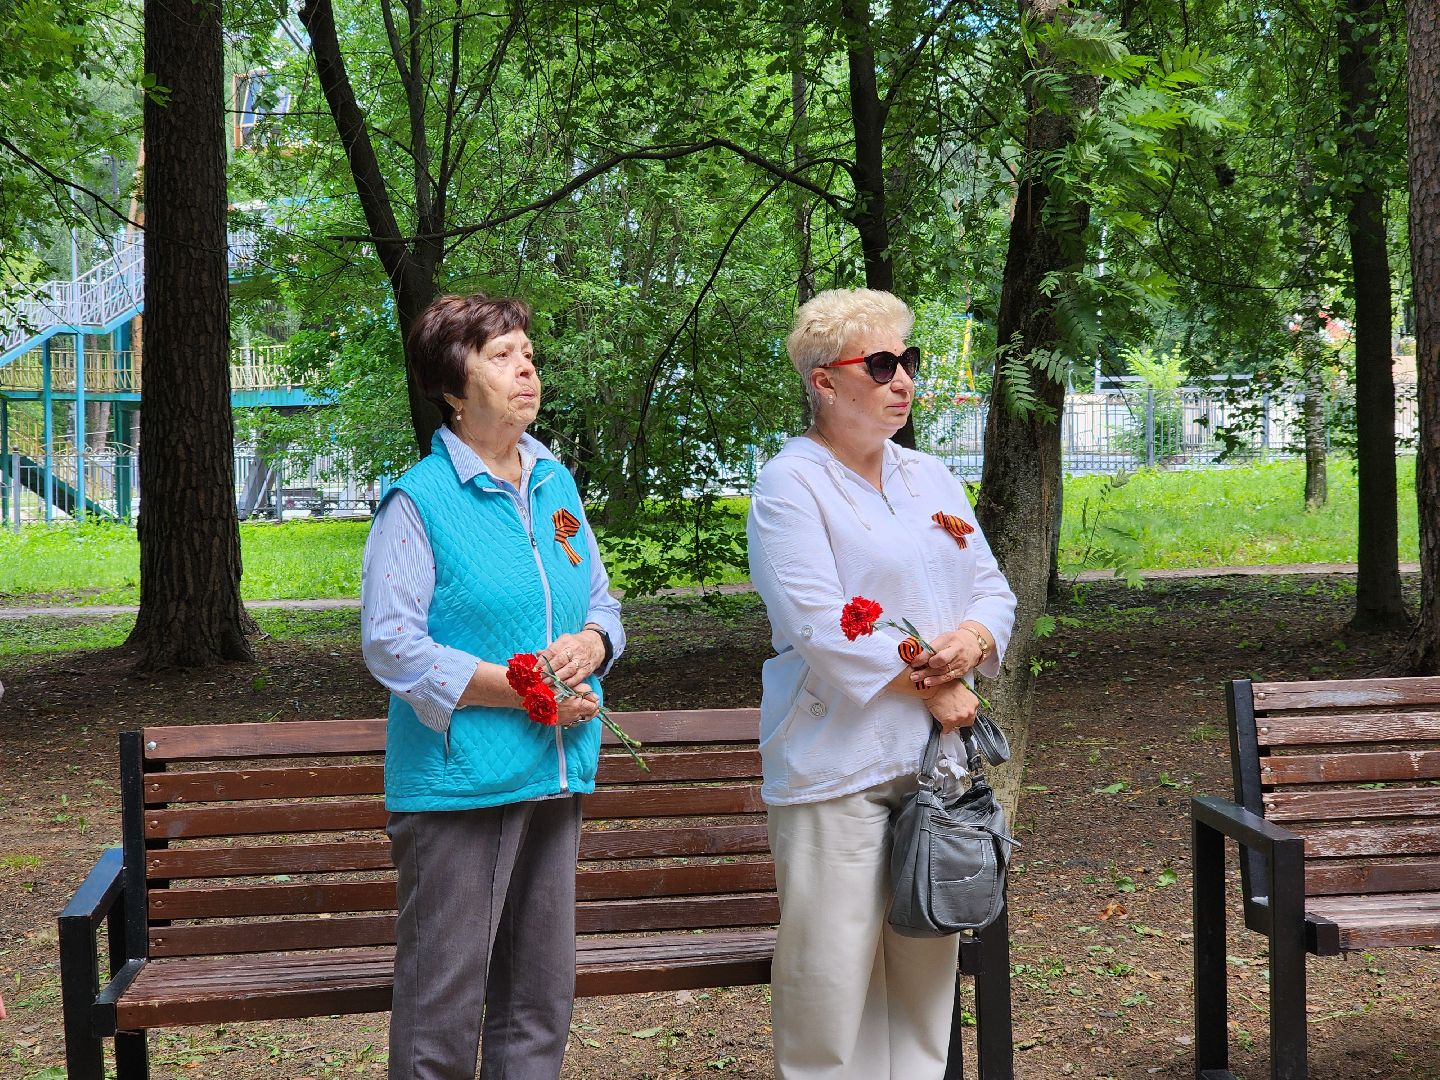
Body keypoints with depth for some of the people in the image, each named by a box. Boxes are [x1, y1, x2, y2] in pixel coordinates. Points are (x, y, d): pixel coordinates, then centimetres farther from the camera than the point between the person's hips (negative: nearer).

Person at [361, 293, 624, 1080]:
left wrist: (590, 646, -5)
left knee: (541, 1000, 15)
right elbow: (391, 645, -14)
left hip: (556, 778, 7)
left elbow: (601, 603, 19)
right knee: (443, 1010, 0)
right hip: (459, 782, -7)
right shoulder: (419, 500, -8)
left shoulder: (556, 485, 12)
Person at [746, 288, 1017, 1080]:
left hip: (937, 754, 7)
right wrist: (932, 689, -13)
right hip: (839, 766, -7)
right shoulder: (790, 485, -7)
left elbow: (992, 589, 16)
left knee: (928, 960, 12)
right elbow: (820, 626, -17)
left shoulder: (931, 478, 16)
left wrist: (972, 638, -8)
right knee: (833, 968, -4)